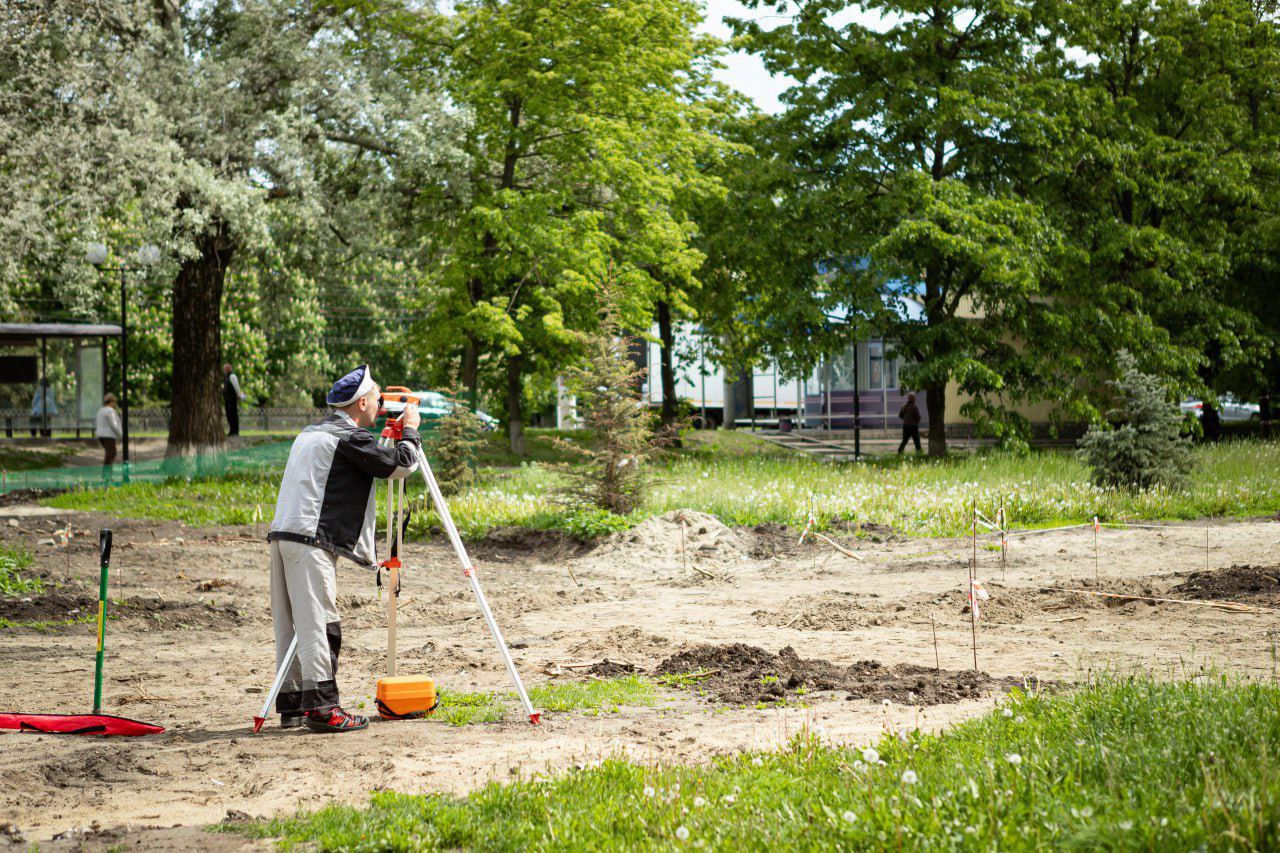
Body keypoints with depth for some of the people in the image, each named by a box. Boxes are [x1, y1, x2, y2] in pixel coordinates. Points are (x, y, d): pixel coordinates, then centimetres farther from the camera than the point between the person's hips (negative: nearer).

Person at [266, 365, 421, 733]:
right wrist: (410, 430, 11)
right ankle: (321, 706, -14)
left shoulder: (308, 434, 22)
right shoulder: (351, 437, -6)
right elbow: (400, 465, -5)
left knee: (290, 624, 10)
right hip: (311, 540, -9)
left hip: (281, 535, 9)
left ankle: (291, 705, 14)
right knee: (317, 622, -11)